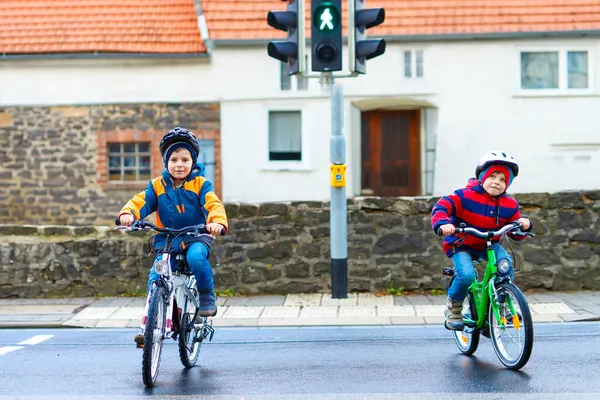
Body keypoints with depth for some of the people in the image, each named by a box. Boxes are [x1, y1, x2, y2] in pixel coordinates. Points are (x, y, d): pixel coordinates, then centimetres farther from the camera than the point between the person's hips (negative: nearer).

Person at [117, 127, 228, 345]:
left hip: (195, 237, -2)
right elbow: (141, 201, -4)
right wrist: (128, 213, -28)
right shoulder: (157, 185, 6)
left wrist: (217, 222, -37)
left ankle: (207, 298, -12)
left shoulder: (200, 184, -1)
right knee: (156, 278, -13)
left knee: (196, 257, -34)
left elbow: (213, 204, -14)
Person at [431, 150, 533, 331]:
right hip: (461, 244, -4)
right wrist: (442, 224, -46)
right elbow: (441, 206, -26)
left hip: (489, 245, 4)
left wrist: (523, 225, -23)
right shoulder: (465, 196, -19)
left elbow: (516, 234, 0)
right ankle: (453, 306, 2)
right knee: (466, 275, -29)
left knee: (505, 262, -27)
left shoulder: (509, 205, -6)